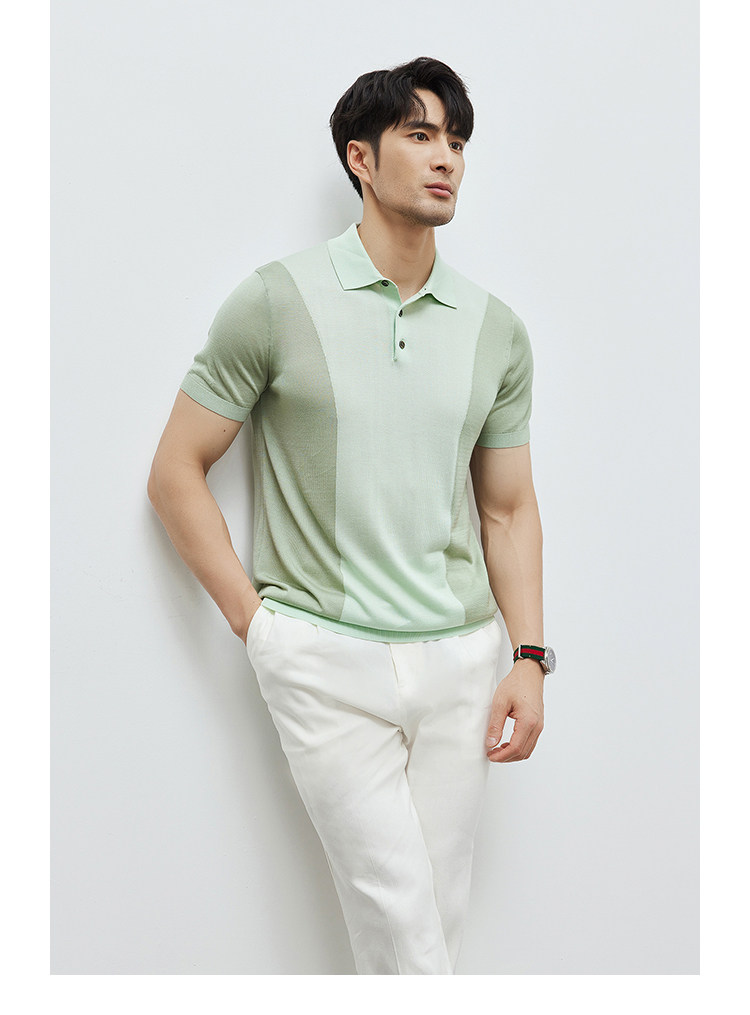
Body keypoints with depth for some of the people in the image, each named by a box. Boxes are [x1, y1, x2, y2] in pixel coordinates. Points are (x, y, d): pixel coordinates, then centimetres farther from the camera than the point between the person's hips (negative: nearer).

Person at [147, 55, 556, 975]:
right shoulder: (277, 302, -3)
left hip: (460, 659, 4)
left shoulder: (495, 330, 9)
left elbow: (509, 508, 12)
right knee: (398, 916, -5)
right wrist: (253, 618, -5)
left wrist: (530, 659, 3)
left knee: (443, 913, 10)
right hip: (327, 659, -4)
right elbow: (176, 474, 0)